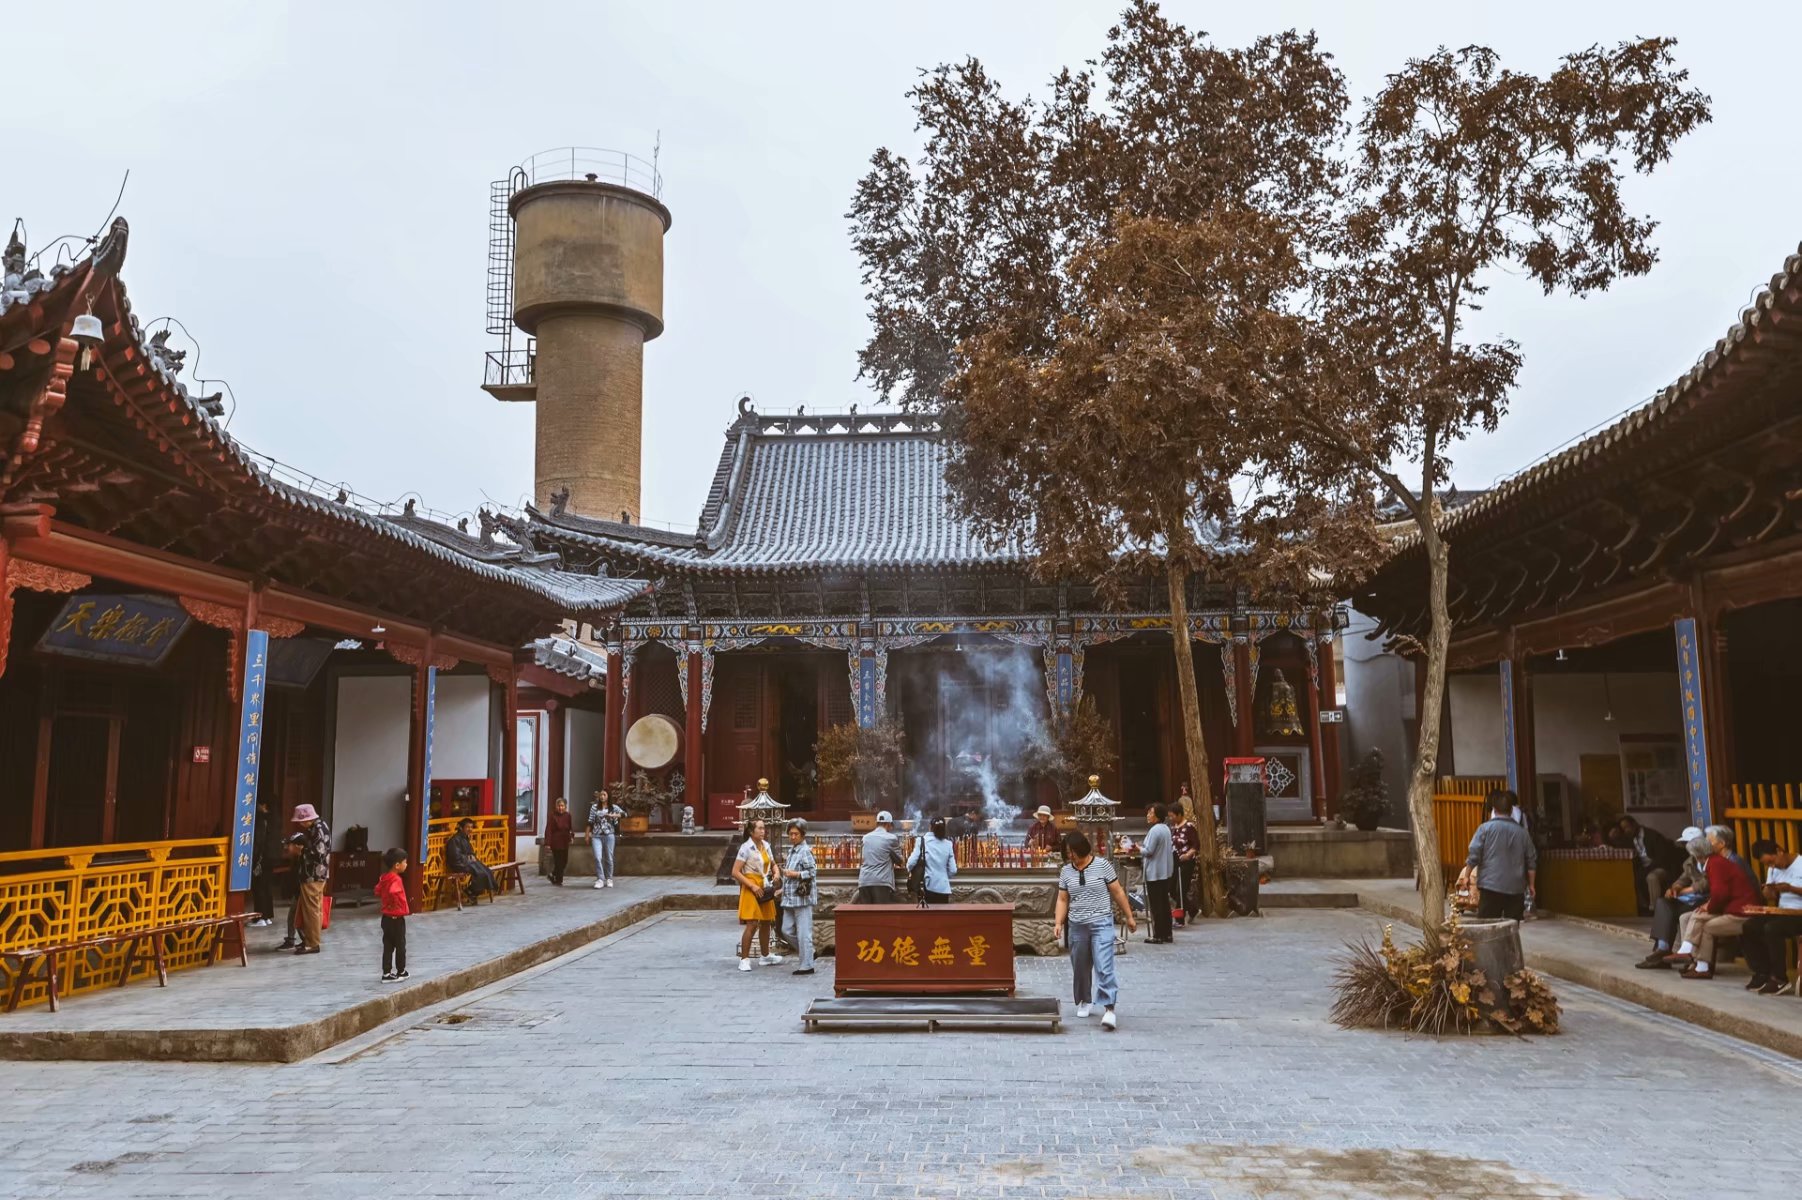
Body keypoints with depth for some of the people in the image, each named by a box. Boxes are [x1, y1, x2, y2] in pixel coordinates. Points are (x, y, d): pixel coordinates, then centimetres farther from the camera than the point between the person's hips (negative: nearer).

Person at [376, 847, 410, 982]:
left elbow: (377, 892, 15)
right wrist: (396, 904, -23)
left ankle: (387, 974, 12)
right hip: (397, 918, -8)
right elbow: (393, 892, -39)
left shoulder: (384, 878, 5)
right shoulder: (396, 879, -21)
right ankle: (401, 972, 20)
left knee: (388, 946, 11)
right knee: (400, 946, 8)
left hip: (386, 917, 8)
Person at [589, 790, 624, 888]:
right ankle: (600, 879, -6)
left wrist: (612, 815, -23)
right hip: (596, 836, 0)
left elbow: (624, 814, -11)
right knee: (597, 857, -12)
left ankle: (609, 879, 18)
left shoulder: (614, 807, 4)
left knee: (608, 858, 5)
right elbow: (590, 822, 9)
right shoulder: (594, 807, 8)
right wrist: (587, 835, 5)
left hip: (609, 835, 0)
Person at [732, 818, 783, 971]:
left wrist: (776, 873, -1)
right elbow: (735, 872, -16)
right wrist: (752, 886, -19)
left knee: (766, 923, 15)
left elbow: (773, 864, 21)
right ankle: (744, 960, -5)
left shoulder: (766, 845, 6)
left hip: (765, 888, 7)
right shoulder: (746, 848, -14)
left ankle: (765, 956, 30)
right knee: (752, 925, -13)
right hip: (751, 889, -7)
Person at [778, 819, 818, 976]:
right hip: (790, 898, 9)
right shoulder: (792, 850, 15)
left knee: (803, 933, -4)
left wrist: (794, 874, -18)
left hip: (802, 898, -9)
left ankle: (807, 965, 2)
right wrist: (784, 889, 21)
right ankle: (808, 953, 25)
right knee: (787, 930, 10)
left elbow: (812, 872, -18)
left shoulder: (805, 851, -11)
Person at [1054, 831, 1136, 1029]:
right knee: (1080, 967, 13)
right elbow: (1062, 899, 8)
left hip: (1101, 924, -4)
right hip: (1077, 926, 4)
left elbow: (1118, 892, 1)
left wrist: (1129, 917, 4)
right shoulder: (1066, 872, 5)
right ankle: (1083, 1001, 32)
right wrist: (1058, 923, -4)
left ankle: (1109, 1008, -12)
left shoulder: (1102, 865, -5)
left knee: (1104, 968, -12)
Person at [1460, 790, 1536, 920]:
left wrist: (1466, 875, 7)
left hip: (1491, 886, -3)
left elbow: (1474, 855, -6)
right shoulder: (1522, 831, 7)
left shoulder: (1485, 828, -3)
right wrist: (1531, 884, 21)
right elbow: (1531, 861, 11)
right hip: (1516, 888, 3)